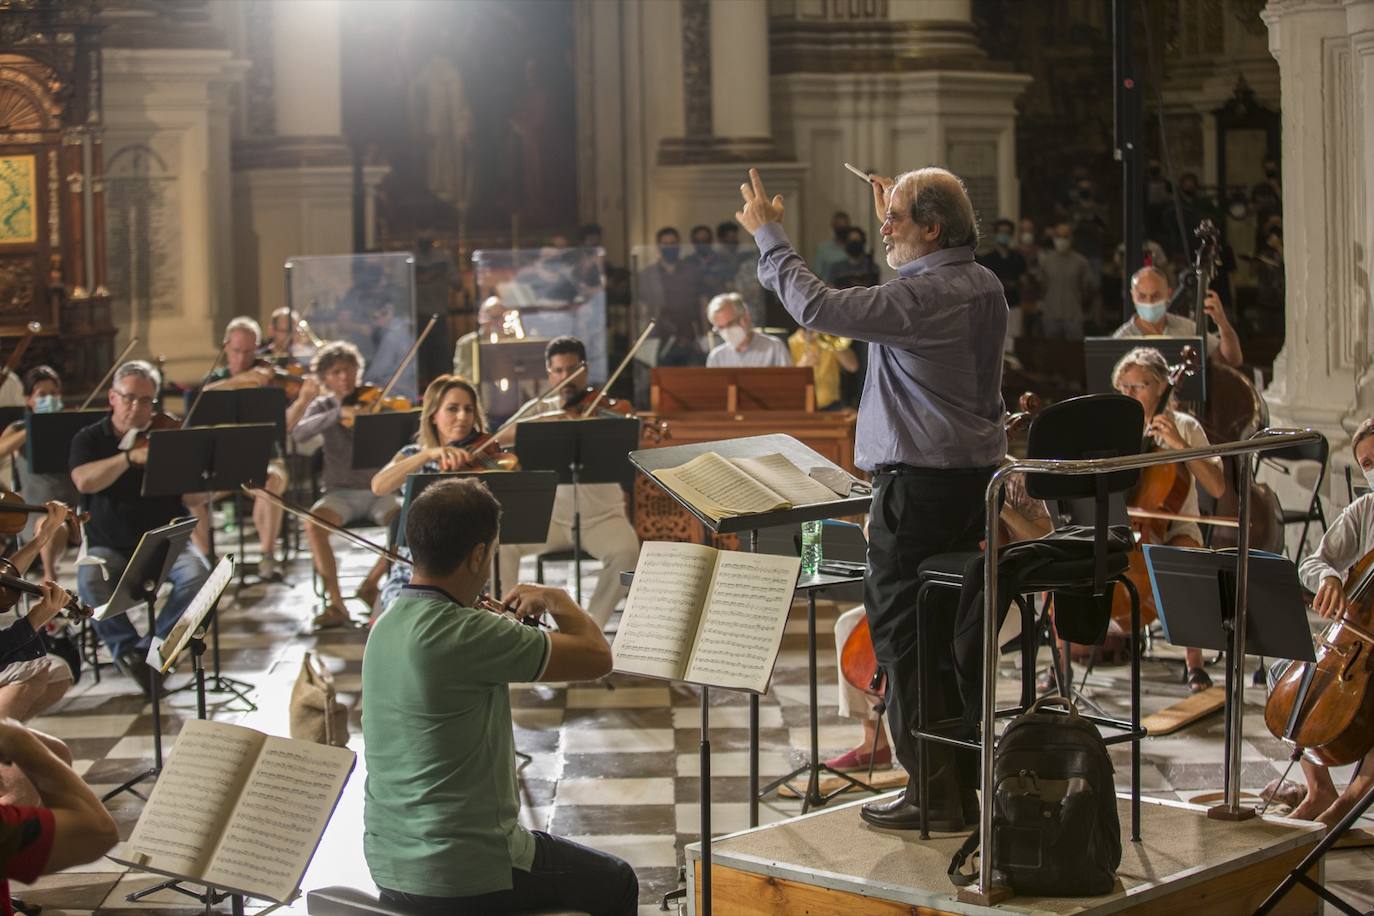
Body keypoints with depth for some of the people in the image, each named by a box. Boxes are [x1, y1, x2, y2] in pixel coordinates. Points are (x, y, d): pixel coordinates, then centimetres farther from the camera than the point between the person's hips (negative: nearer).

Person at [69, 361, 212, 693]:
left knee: (198, 574, -29)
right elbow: (85, 482, -20)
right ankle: (127, 647, -9)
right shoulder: (89, 440, 3)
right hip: (111, 548, -1)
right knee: (90, 580, -32)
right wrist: (131, 456, -31)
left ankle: (150, 647, -13)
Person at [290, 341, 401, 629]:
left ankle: (371, 583, -7)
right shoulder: (323, 407, 6)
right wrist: (339, 414, -28)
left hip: (378, 490, 0)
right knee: (314, 522, -31)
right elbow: (299, 434, -15)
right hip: (341, 492, 0)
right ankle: (335, 602, -21)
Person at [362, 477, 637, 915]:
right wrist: (557, 600, 1)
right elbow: (597, 656, -17)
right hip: (464, 877, -9)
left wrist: (509, 616, 14)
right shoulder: (461, 634, -24)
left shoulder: (387, 624, 3)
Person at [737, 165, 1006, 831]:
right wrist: (895, 232, 32)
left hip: (919, 483, -9)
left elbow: (818, 307, -19)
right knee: (949, 635, 16)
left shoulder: (921, 297, -19)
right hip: (974, 476, 9)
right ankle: (962, 786, 23)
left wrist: (768, 237, -7)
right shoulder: (984, 286, 10)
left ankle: (934, 795, 1)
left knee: (902, 636, -2)